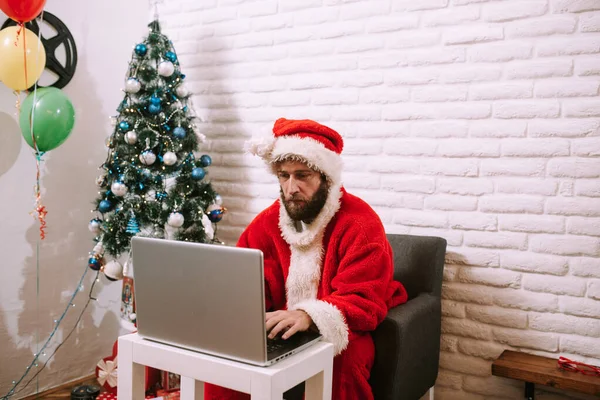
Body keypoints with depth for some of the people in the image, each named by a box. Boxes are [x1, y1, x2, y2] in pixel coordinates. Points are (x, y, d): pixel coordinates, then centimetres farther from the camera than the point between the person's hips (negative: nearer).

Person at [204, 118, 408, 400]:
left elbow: (364, 301, -23)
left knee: (341, 355, -35)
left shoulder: (361, 224, -17)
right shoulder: (268, 222, 1)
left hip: (340, 330, -4)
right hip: (283, 327, 5)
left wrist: (308, 316, -41)